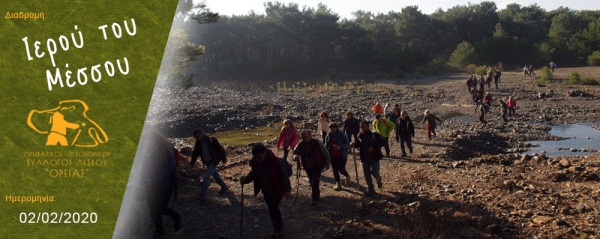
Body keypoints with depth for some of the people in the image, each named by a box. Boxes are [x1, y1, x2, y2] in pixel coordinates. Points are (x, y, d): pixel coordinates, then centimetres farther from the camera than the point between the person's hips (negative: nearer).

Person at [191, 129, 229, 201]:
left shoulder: (212, 140, -20)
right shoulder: (198, 143, -3)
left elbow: (220, 149, -11)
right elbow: (195, 153, 6)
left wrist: (224, 159, -5)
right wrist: (192, 163, -1)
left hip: (213, 161, -7)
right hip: (207, 162, 7)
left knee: (206, 176, -15)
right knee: (215, 175, 19)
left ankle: (203, 195, -12)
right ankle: (224, 187, 40)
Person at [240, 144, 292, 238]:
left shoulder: (275, 162, -26)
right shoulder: (255, 162, -9)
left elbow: (283, 175, -18)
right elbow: (253, 173, 4)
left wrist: (287, 190, -14)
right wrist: (246, 179, -17)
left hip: (277, 190, -6)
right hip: (266, 191, 6)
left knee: (273, 209, -10)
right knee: (272, 209, 14)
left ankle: (278, 228, 8)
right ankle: (278, 225, 33)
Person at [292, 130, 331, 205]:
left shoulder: (317, 143, -15)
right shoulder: (300, 145, -6)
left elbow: (325, 153, -5)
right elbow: (294, 152, 7)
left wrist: (328, 163, -6)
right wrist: (296, 156, -17)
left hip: (318, 166, -4)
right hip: (308, 167, 5)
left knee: (315, 181, -17)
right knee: (312, 182, 16)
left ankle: (315, 199, -9)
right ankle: (317, 196, 42)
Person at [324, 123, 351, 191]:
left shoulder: (342, 135, -15)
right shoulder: (328, 136, -1)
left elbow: (348, 143, -10)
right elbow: (326, 146, 9)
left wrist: (341, 146, -27)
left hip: (341, 156, -4)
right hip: (333, 156, 4)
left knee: (341, 170, -2)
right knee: (335, 170, 8)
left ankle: (347, 176, 33)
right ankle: (338, 184, 23)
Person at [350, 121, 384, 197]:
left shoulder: (374, 135, -13)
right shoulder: (360, 136, -1)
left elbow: (381, 142, -8)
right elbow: (358, 144, 11)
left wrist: (374, 147, -20)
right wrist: (354, 144, -12)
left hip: (374, 157, -4)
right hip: (365, 158, 4)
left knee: (374, 173, -2)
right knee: (367, 174, 4)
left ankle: (379, 180, 35)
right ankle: (371, 190, 19)